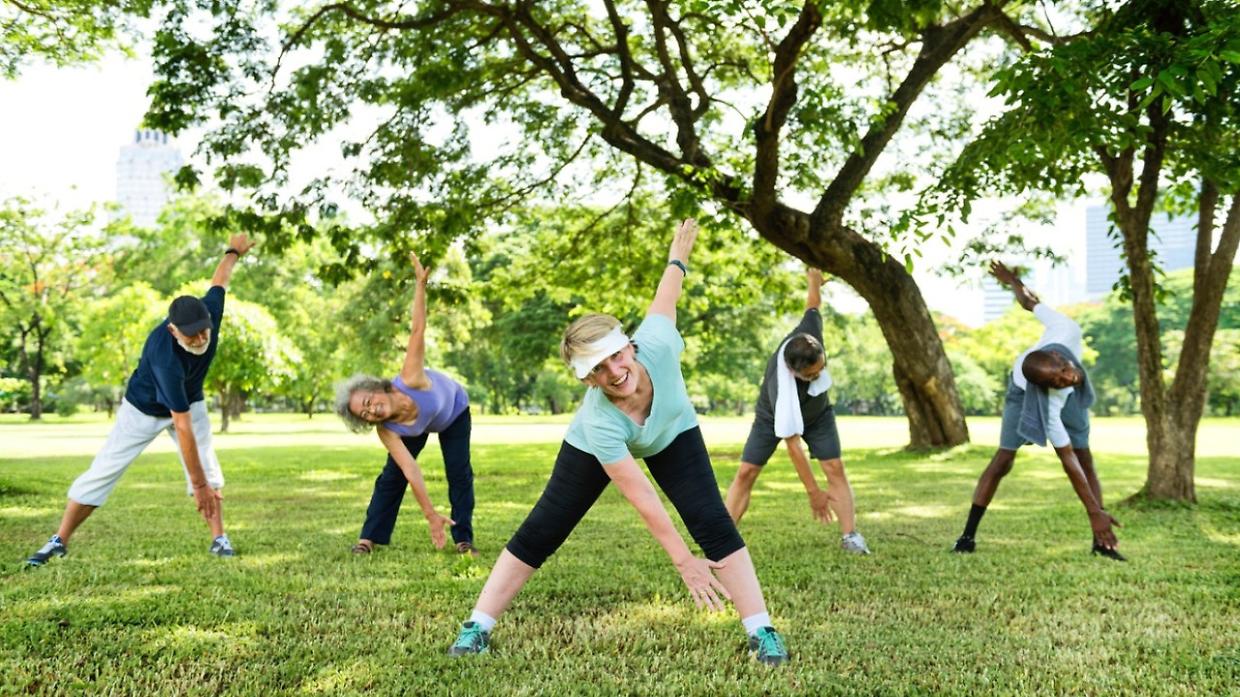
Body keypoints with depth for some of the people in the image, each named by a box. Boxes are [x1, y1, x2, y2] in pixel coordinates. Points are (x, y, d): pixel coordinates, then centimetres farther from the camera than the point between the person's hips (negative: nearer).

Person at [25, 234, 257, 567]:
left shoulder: (210, 311, -30)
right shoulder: (166, 359, -44)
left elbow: (219, 279, -7)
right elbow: (183, 427, -44)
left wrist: (234, 251, 15)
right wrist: (198, 484, -42)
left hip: (189, 401, 5)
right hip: (144, 409, -4)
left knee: (208, 468, -9)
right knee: (102, 472, -4)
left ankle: (219, 539, -3)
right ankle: (59, 542, 8)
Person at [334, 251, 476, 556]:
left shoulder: (409, 380, -44)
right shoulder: (386, 431, -34)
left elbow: (417, 330, -46)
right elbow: (411, 471, -35)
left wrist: (420, 284, -51)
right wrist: (430, 514, -37)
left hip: (453, 409, -2)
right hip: (419, 427, 2)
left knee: (459, 472, -8)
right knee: (392, 475, -3)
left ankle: (464, 539, 1)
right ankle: (369, 538, 8)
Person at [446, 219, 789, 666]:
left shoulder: (657, 345, -40)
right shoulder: (598, 421, -43)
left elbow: (664, 300, -17)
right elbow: (642, 498, -36)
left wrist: (679, 256, 5)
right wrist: (684, 561, -31)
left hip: (672, 434, 3)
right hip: (596, 448, -2)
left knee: (713, 521, -12)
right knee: (541, 531, -3)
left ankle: (762, 633, -5)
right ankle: (477, 627, 9)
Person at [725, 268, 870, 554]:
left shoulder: (808, 335, -34)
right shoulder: (781, 390, -44)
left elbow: (812, 305, -11)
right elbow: (792, 444, -36)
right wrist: (814, 493, -33)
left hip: (817, 413, 4)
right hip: (773, 417, -4)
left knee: (835, 467, -11)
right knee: (746, 472, -12)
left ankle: (850, 536, -9)